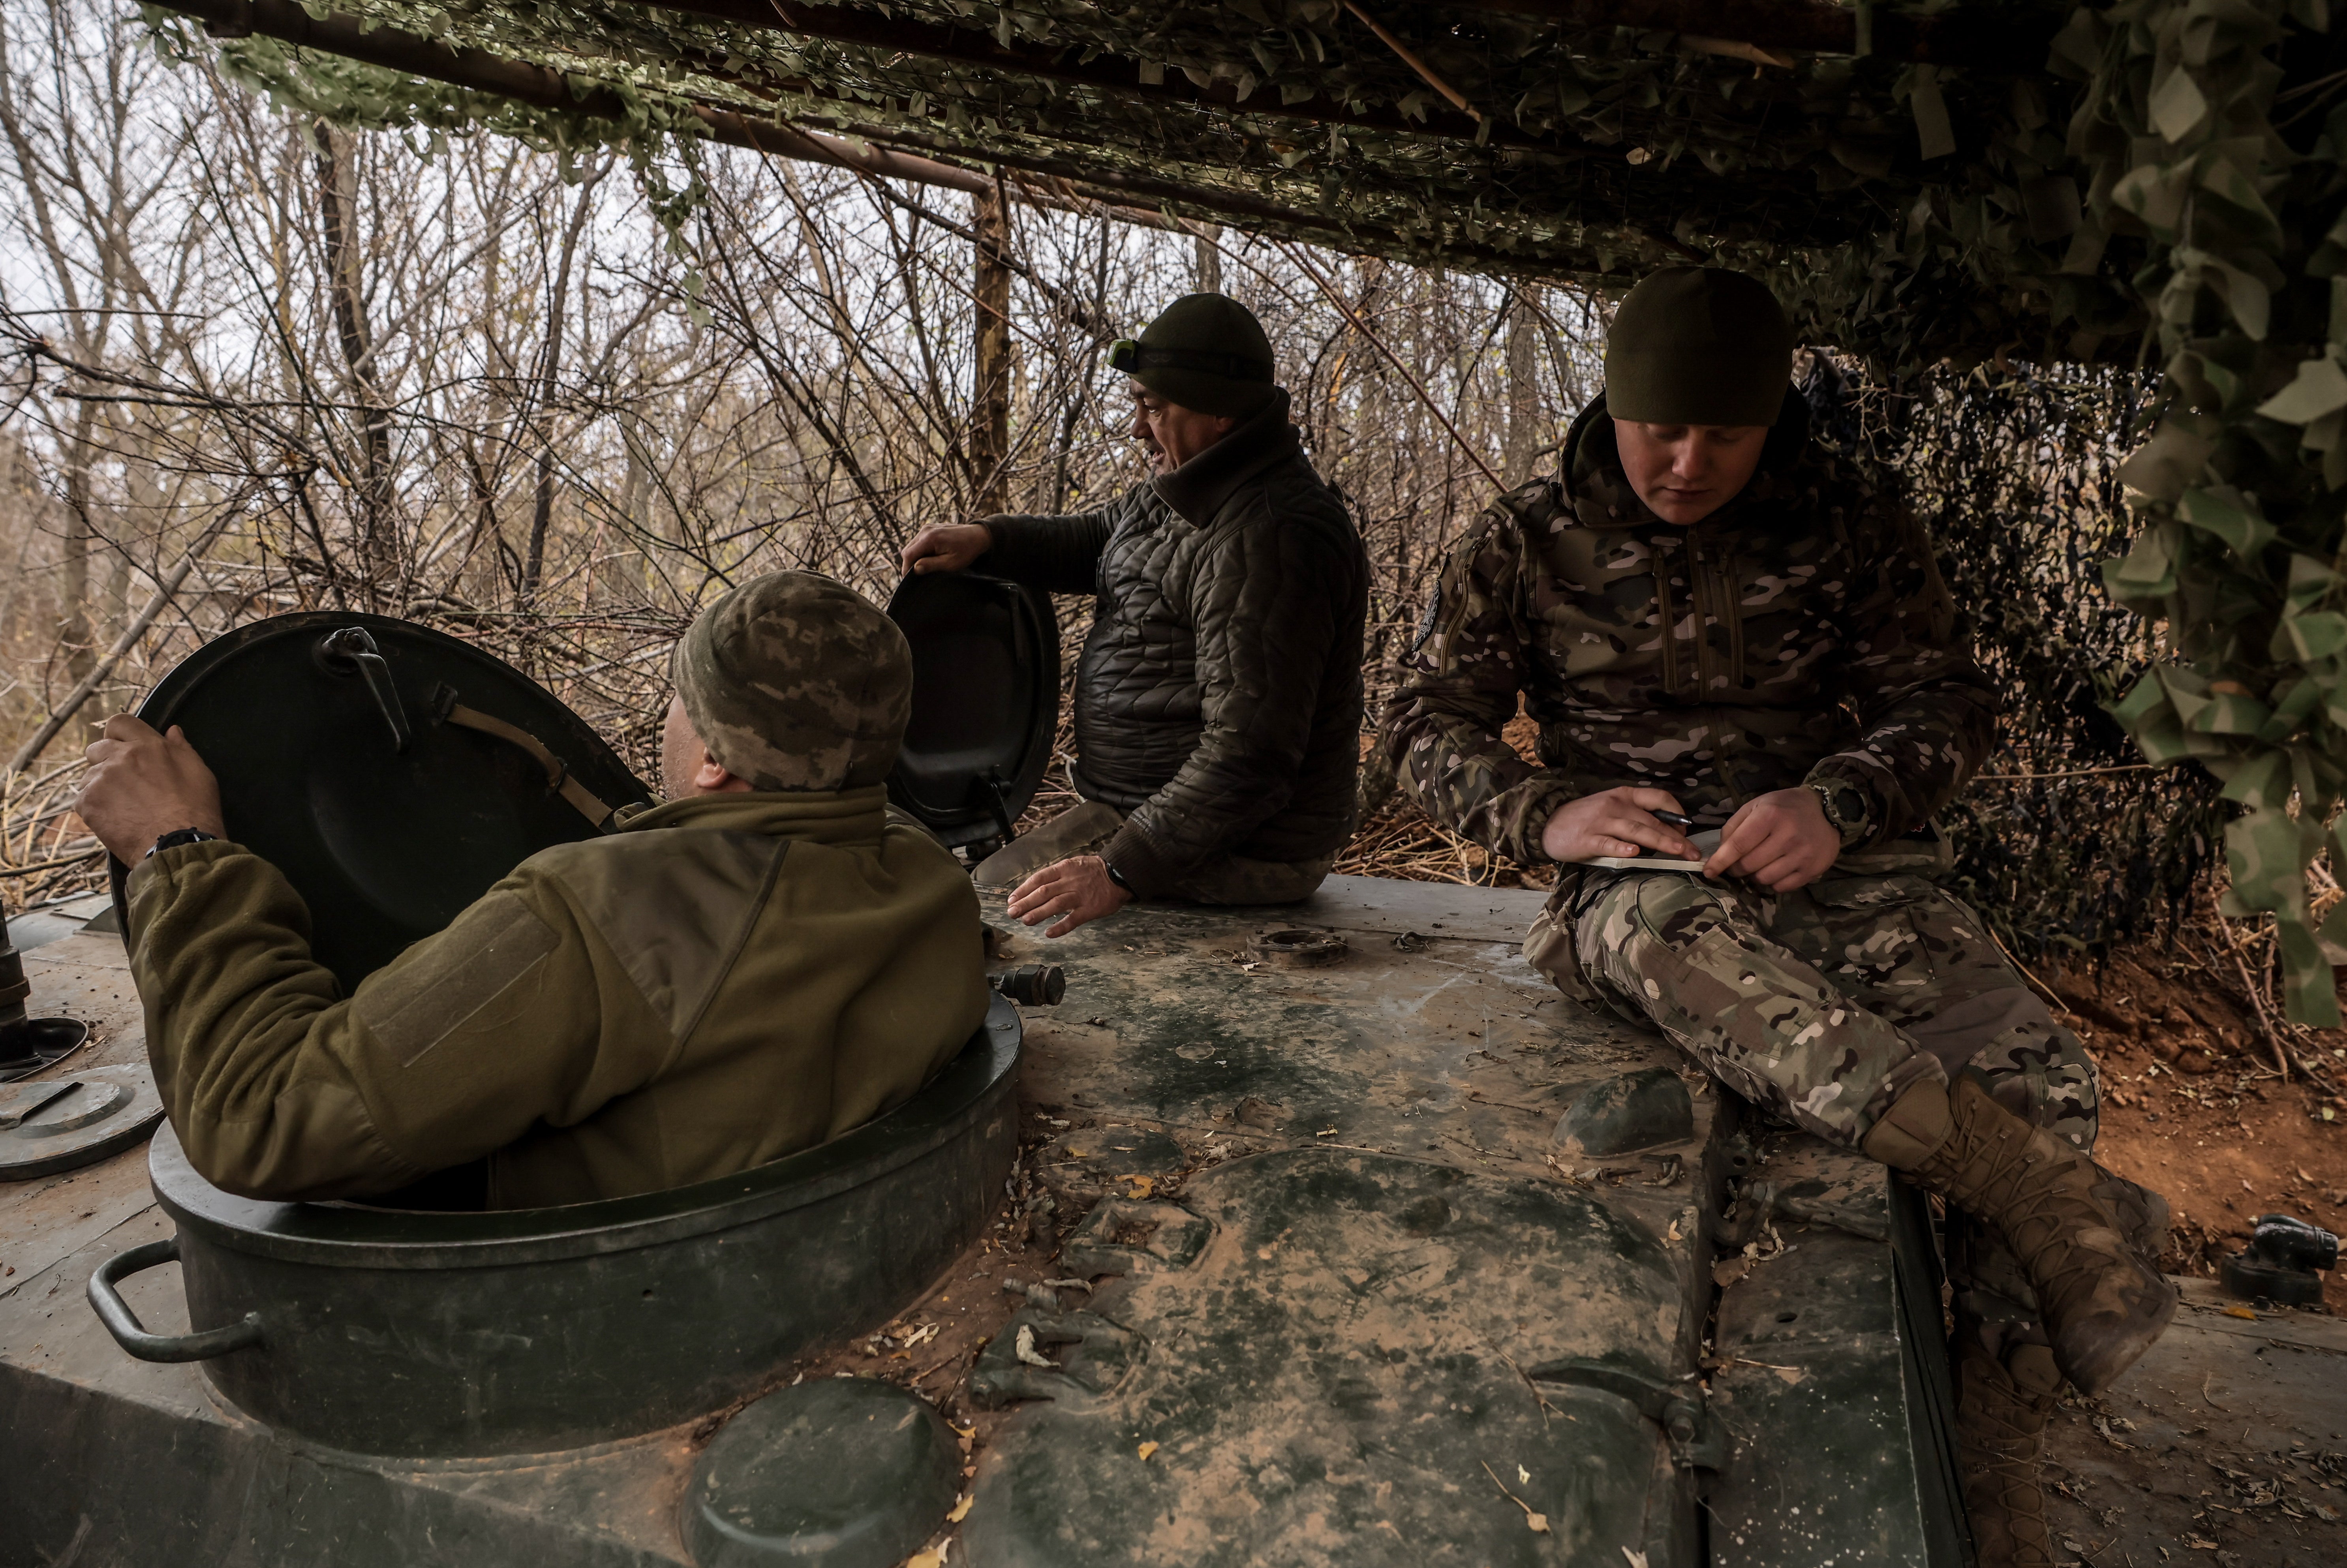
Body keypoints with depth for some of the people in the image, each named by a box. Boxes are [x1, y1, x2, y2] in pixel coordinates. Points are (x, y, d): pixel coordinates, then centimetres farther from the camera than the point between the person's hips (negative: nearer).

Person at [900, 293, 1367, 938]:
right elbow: (1094, 540, 25)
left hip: (1231, 853, -11)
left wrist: (1122, 872, -33)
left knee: (987, 900, -11)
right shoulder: (1187, 490, 8)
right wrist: (986, 539, 5)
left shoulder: (1270, 543, -27)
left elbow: (1248, 756, -31)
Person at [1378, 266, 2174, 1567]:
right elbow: (1426, 719, 4)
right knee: (1658, 934, -41)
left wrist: (1839, 802, -17)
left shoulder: (1852, 528, 9)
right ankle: (2038, 1192, -40)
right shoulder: (1527, 542, 5)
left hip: (1840, 864, 3)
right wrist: (1545, 816, -16)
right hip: (1642, 873, -2)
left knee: (2039, 1074, -24)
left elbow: (1943, 697, 6)